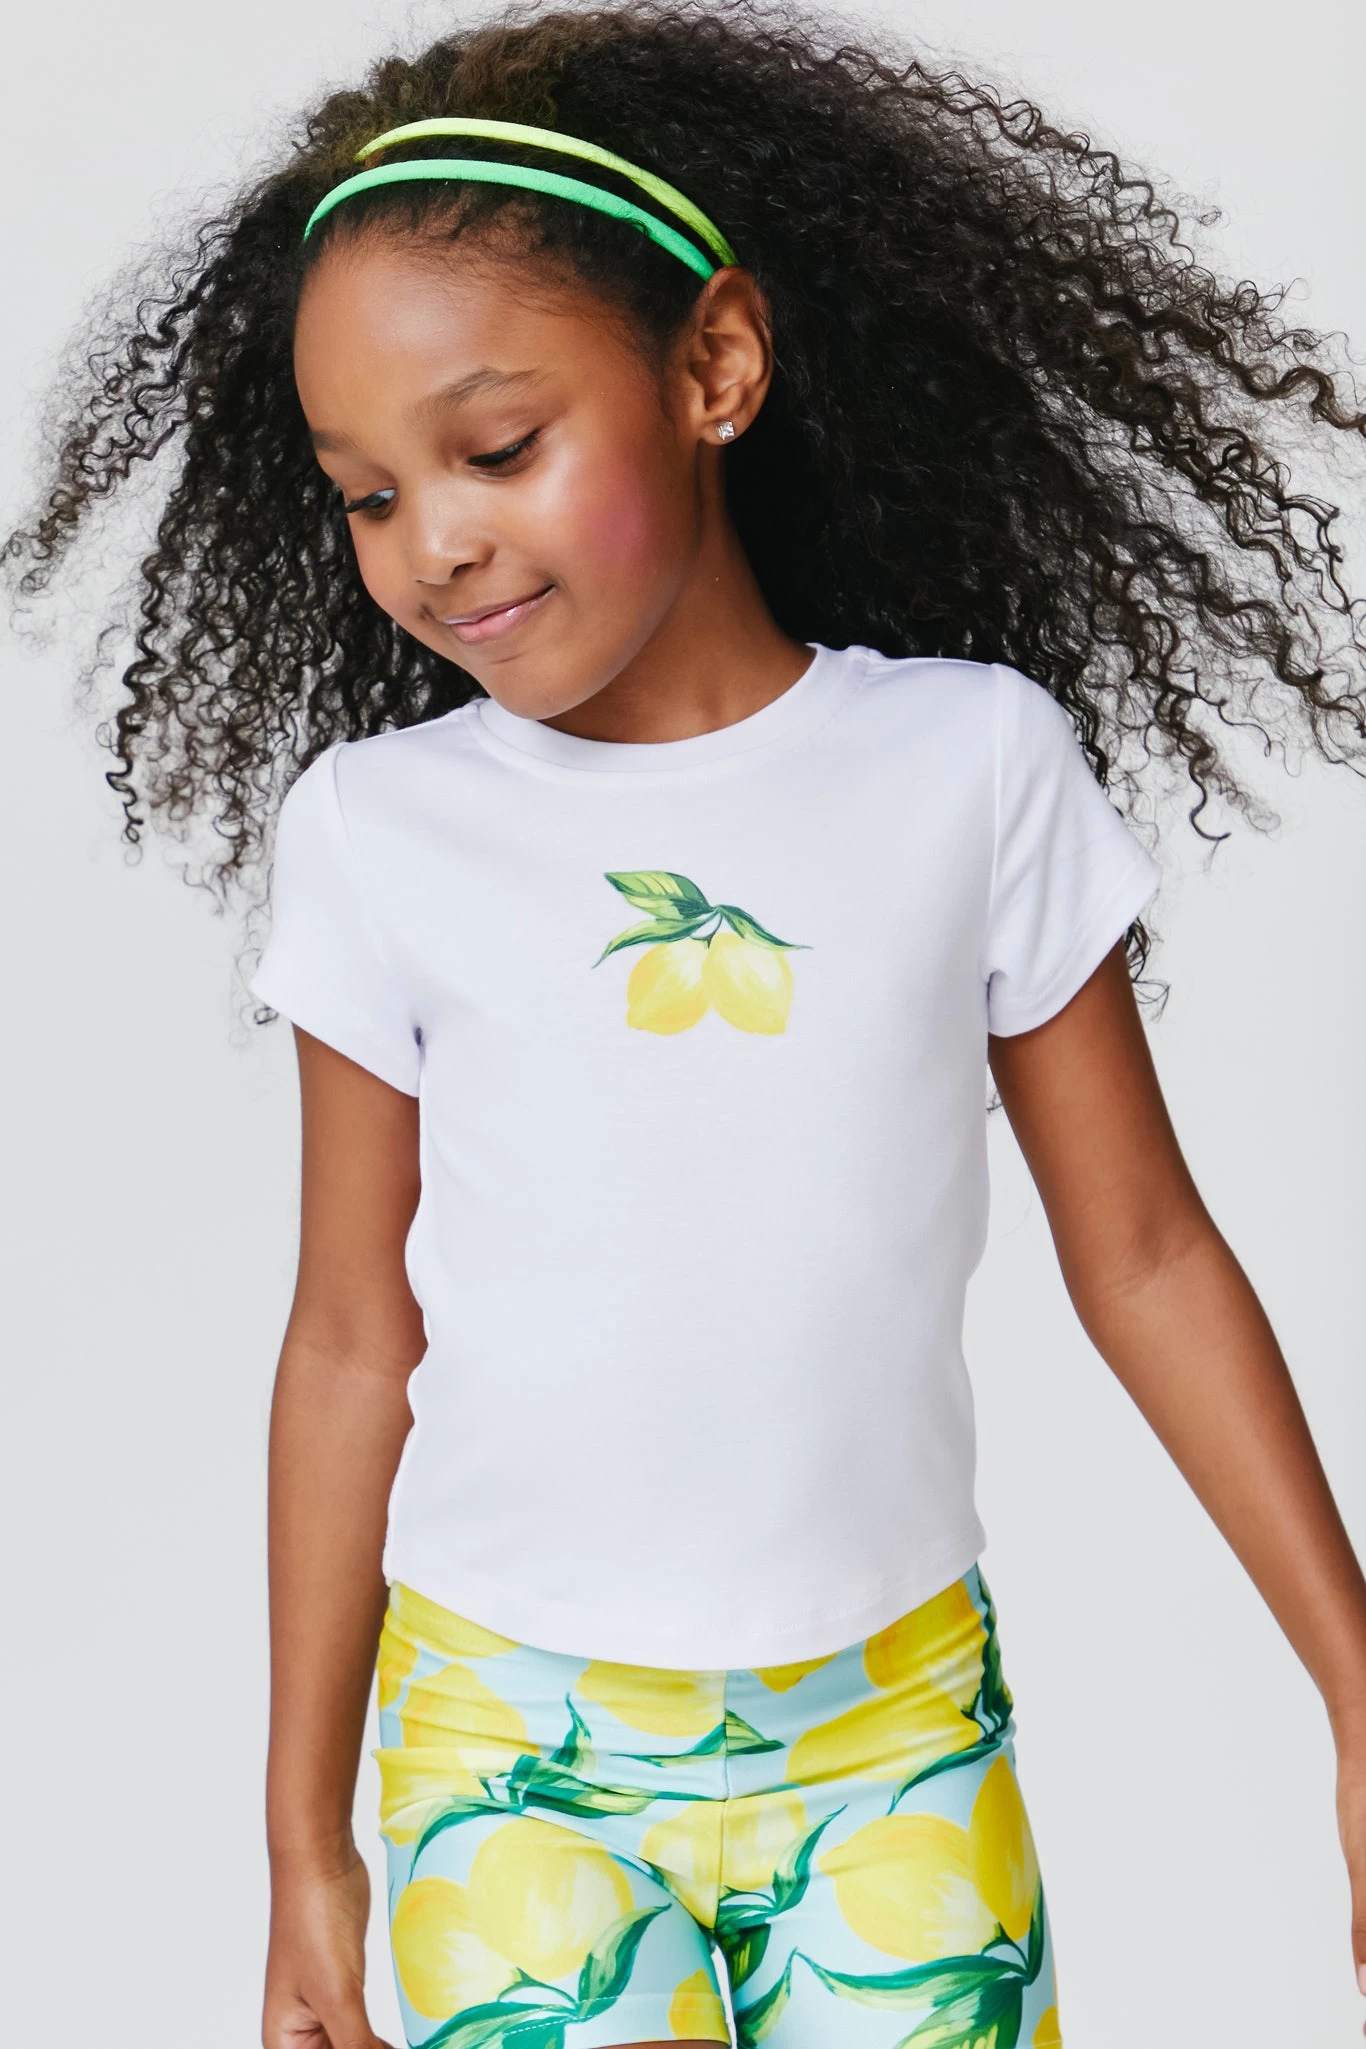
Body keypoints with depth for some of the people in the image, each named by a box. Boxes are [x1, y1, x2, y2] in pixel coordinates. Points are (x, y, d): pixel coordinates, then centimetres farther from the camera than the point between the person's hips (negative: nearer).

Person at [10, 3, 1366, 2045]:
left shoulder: (975, 761, -5)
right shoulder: (378, 826, -4)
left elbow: (1142, 1255, 2)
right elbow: (352, 1339, 2)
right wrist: (307, 1838, 6)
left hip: (897, 1723, 0)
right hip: (510, 1741, 0)